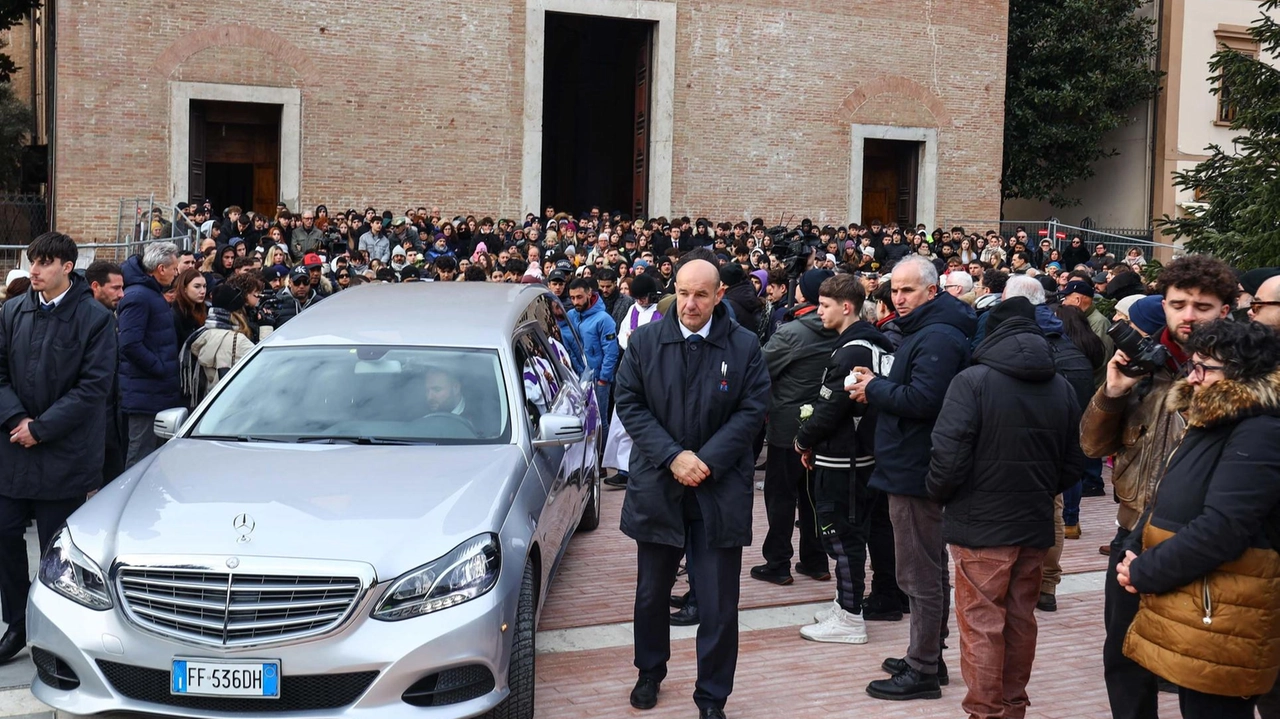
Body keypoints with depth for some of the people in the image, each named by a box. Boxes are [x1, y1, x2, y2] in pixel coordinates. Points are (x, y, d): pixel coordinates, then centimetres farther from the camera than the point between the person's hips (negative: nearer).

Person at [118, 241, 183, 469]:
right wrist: (160, 368, -18)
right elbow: (130, 345, -23)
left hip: (159, 392, 10)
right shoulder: (138, 296, -15)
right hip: (145, 395, -10)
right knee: (141, 458, -5)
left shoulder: (153, 294, 18)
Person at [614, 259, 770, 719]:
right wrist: (672, 456, -14)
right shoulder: (644, 341, 0)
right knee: (651, 594, 16)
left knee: (719, 605, 1)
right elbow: (630, 405, -3)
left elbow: (752, 410, -5)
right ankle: (650, 673, 38)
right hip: (657, 486, 2)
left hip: (720, 489, -2)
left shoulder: (744, 346, -3)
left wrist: (707, 461, -15)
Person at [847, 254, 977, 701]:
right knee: (930, 570, 19)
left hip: (916, 471, -12)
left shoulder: (937, 338, -18)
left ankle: (922, 671, 2)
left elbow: (922, 399, -28)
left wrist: (875, 388, -14)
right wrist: (879, 387, -1)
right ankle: (929, 657, 31)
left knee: (920, 575, -5)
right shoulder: (926, 331, 16)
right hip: (916, 467, 12)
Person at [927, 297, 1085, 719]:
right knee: (1020, 620, 16)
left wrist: (938, 495, 0)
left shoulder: (973, 382, -14)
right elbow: (1073, 463, 6)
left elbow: (949, 454, -18)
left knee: (981, 625, 3)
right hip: (1036, 525, 5)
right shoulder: (1062, 387, 2)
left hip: (981, 524, -5)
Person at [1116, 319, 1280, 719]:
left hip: (1219, 621, -10)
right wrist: (1135, 555, 1)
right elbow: (1165, 503, 18)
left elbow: (1221, 530, -26)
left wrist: (1144, 573, -16)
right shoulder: (1210, 423, 15)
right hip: (1188, 609, 10)